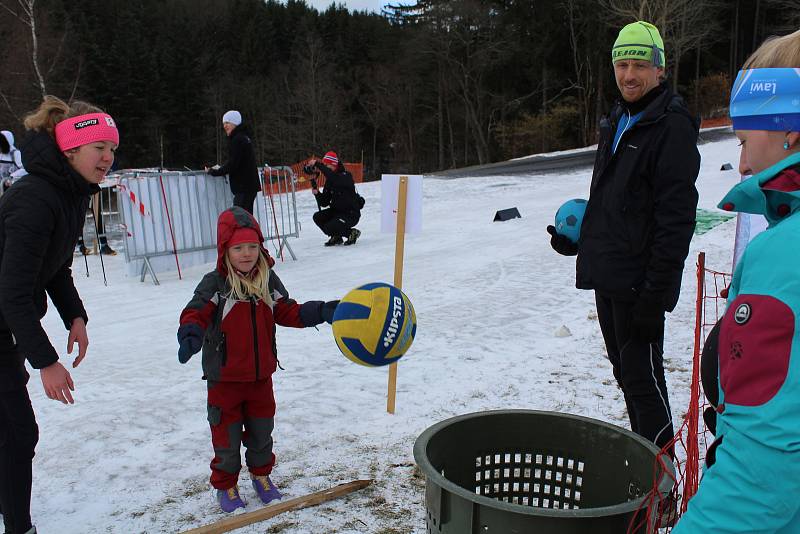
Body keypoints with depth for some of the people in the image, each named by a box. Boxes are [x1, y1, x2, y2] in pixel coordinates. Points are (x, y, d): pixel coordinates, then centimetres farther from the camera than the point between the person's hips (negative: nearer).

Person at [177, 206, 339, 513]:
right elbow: (195, 313, -25)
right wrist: (190, 336, -46)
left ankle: (261, 474, 43)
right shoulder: (214, 284, -16)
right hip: (224, 378, -4)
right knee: (227, 434, 9)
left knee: (261, 431, 20)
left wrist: (321, 312, -8)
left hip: (261, 375, 4)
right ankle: (225, 484, 31)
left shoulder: (268, 281, 0)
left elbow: (288, 312, 5)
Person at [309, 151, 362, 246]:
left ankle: (352, 233, 3)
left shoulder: (346, 176, -16)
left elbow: (334, 178, -41)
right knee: (317, 217, -6)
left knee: (329, 228, -23)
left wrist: (317, 164, -37)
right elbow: (324, 203, 4)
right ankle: (336, 237, 12)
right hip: (337, 211, 8)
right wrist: (317, 193, -16)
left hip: (351, 214, -8)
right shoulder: (329, 181, 5)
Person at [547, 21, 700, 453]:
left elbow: (675, 218, -18)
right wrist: (578, 237, 11)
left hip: (639, 282, -9)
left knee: (642, 376, -3)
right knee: (625, 371, 17)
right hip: (607, 274, 9)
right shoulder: (617, 121, 16)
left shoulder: (672, 125, -11)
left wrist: (655, 293, -22)